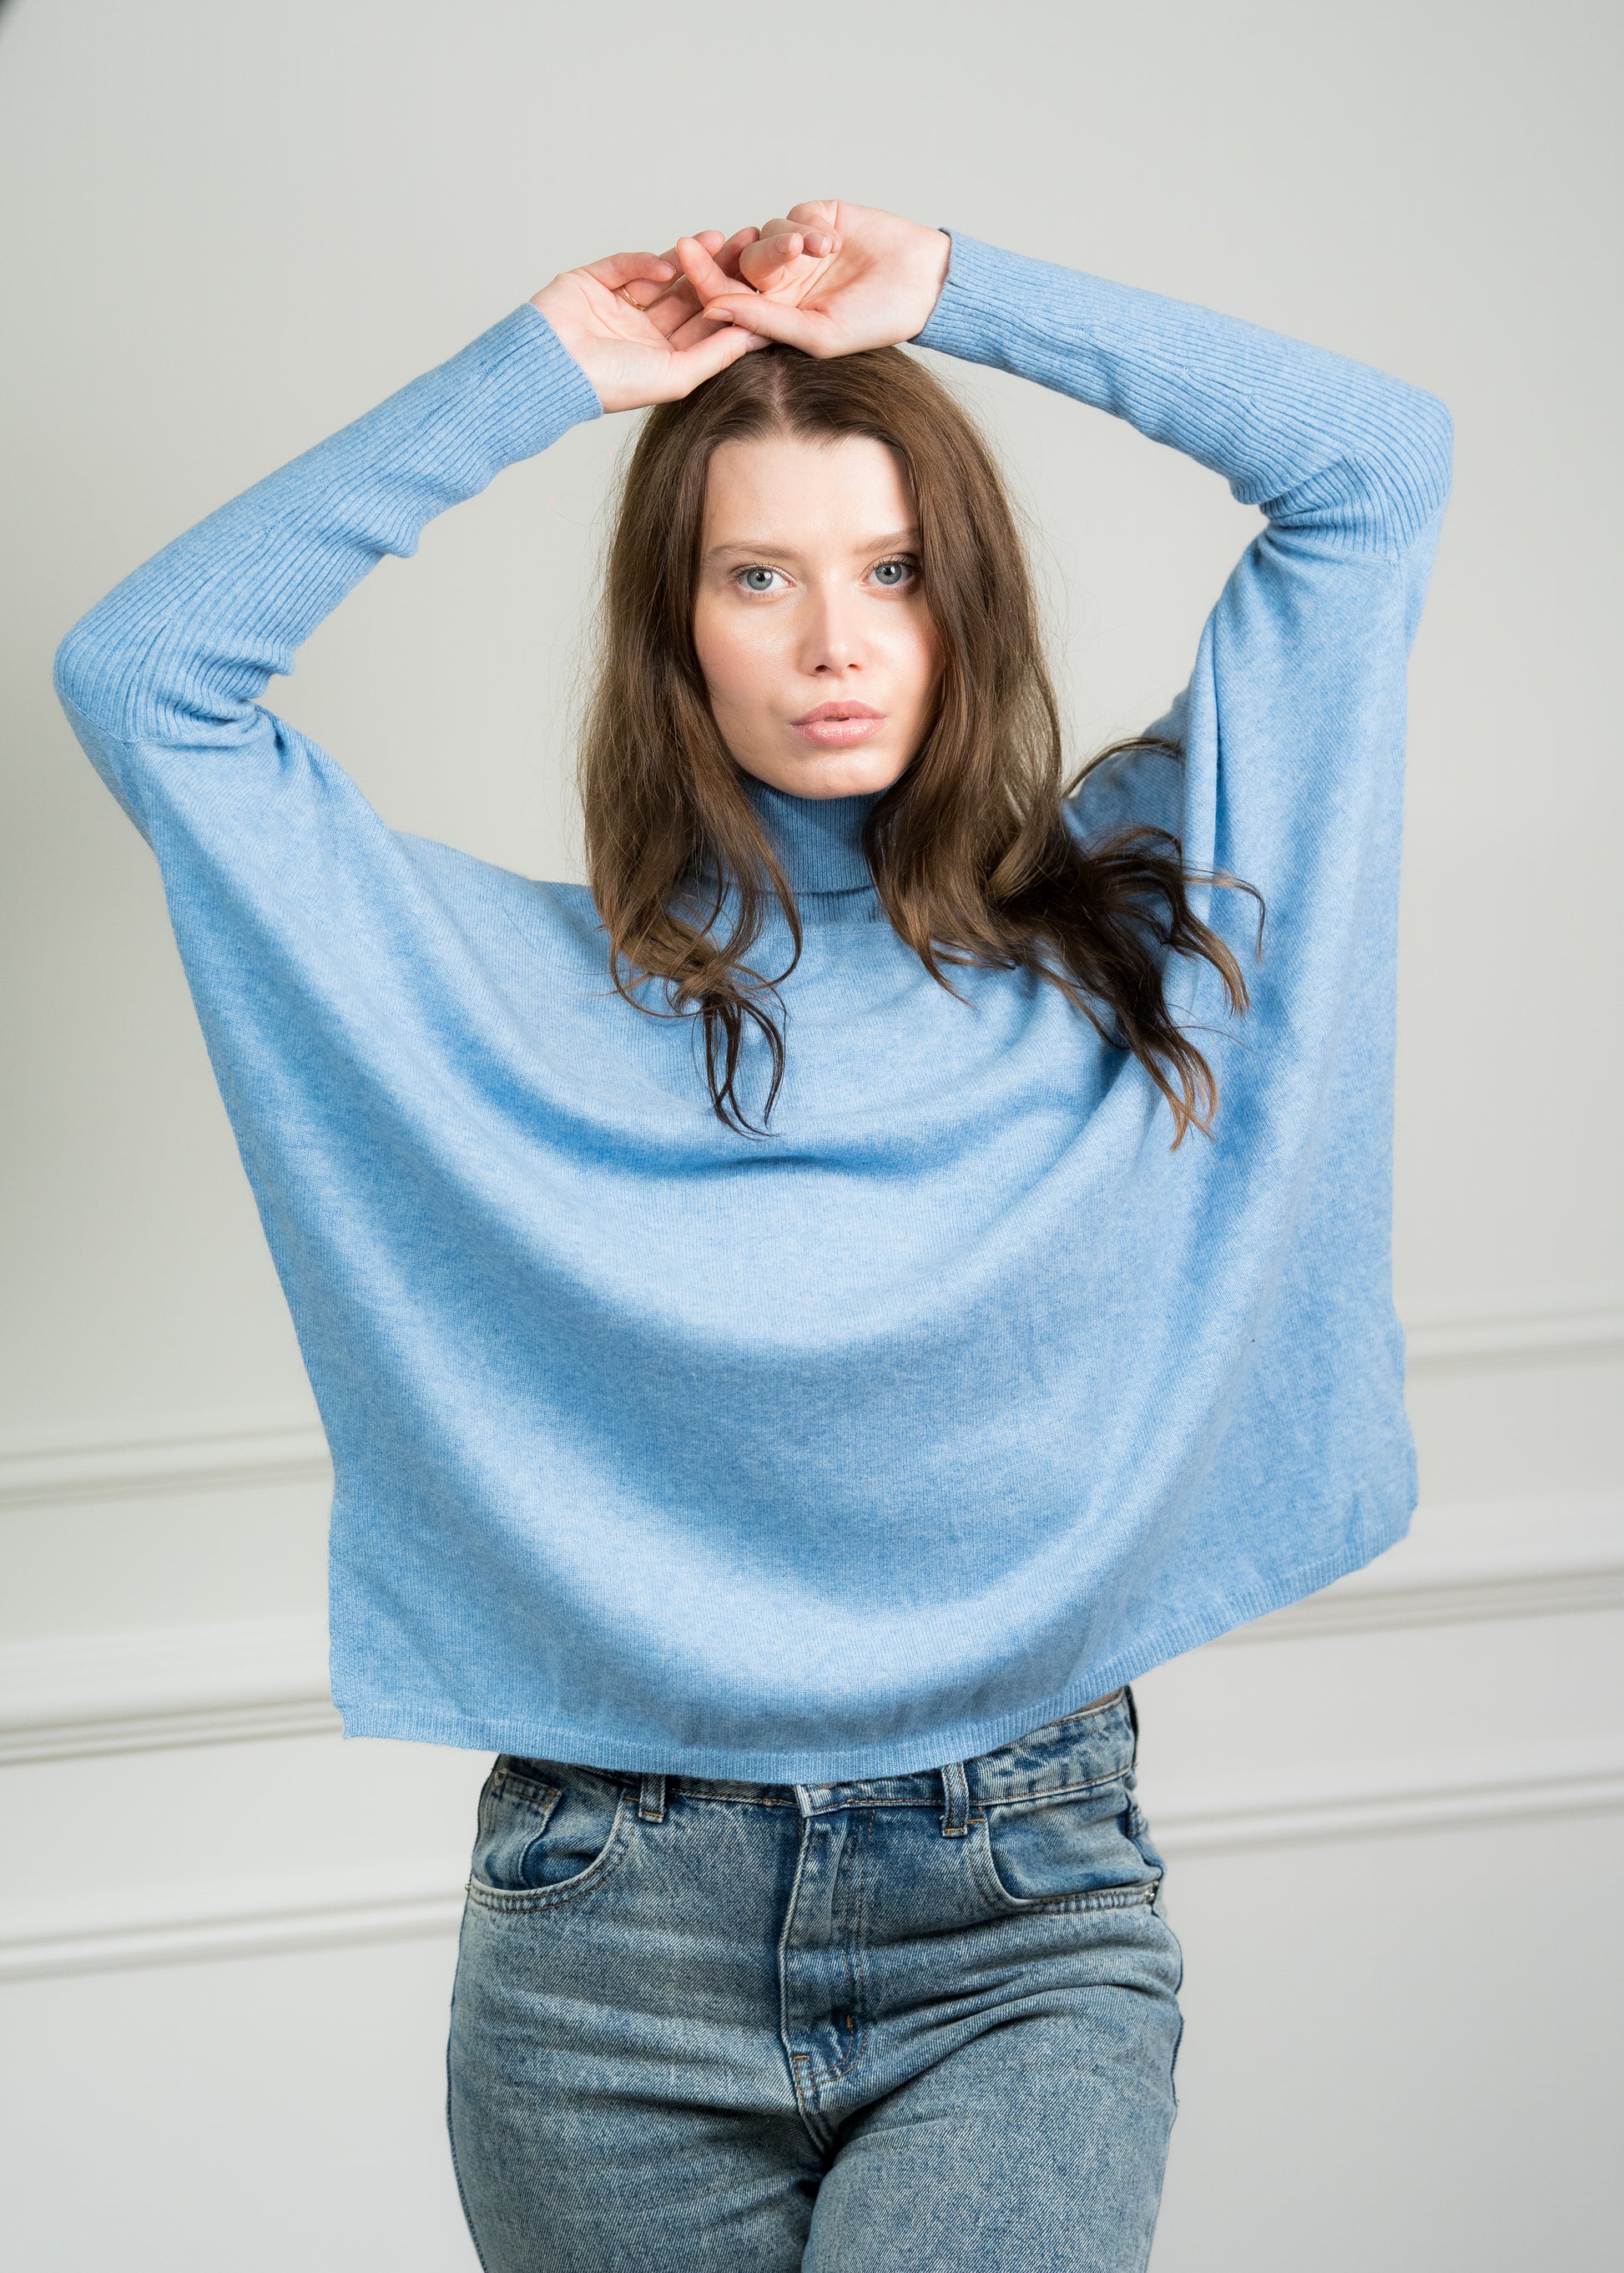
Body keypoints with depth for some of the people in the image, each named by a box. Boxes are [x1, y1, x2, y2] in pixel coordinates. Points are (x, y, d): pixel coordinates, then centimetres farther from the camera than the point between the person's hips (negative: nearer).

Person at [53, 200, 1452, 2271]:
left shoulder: (1114, 917, 7)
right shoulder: (523, 984, 4)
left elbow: (1383, 466, 7)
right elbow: (138, 675, -1)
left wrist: (951, 294, 4)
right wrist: (538, 371, 0)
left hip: (1030, 1925, 0)